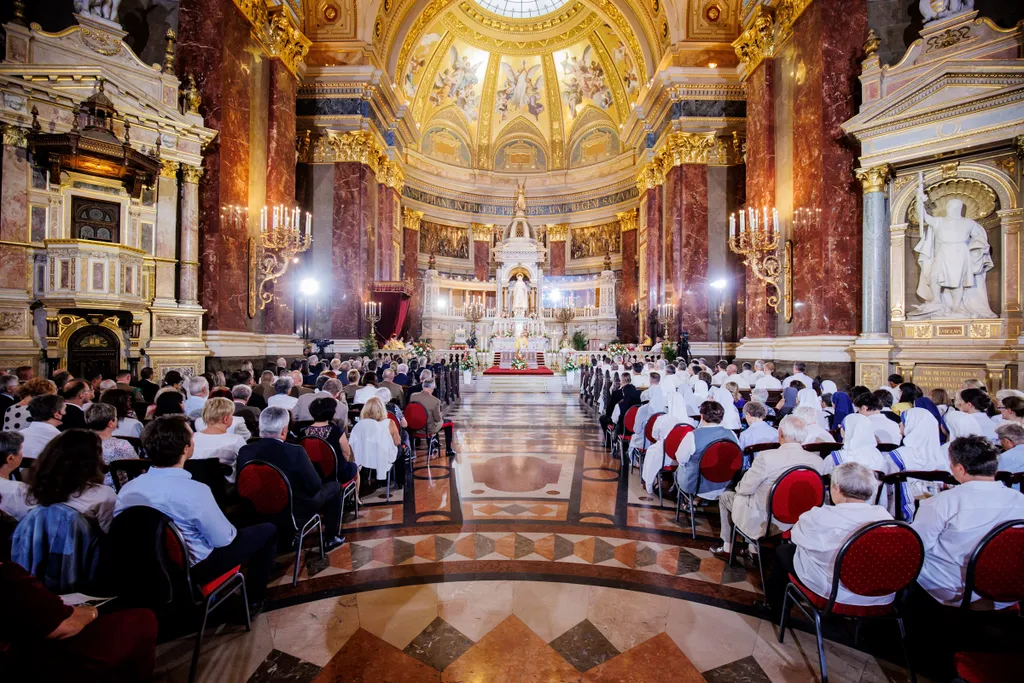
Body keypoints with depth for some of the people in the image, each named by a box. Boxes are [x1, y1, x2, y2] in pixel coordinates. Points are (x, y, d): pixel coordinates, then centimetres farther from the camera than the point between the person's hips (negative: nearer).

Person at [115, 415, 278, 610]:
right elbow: (223, 540, -20)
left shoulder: (127, 489, -14)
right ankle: (254, 599, 20)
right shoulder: (195, 491, -33)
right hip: (195, 569, -7)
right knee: (268, 531, 7)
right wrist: (232, 529, 1)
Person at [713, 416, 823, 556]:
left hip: (761, 522, -5)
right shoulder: (817, 460, -12)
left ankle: (727, 547, 31)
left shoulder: (766, 456, -28)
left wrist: (738, 486, 7)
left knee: (725, 497, 20)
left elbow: (745, 489, -16)